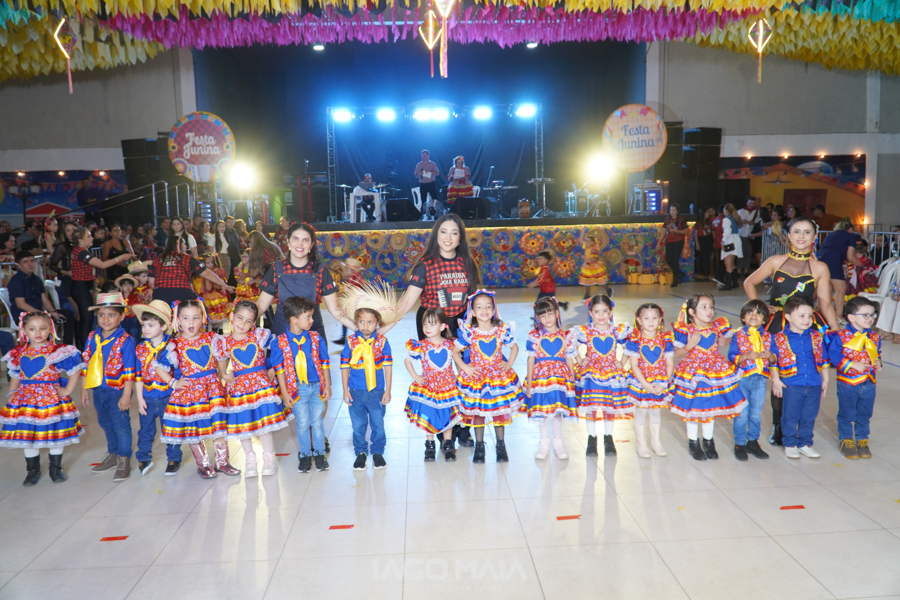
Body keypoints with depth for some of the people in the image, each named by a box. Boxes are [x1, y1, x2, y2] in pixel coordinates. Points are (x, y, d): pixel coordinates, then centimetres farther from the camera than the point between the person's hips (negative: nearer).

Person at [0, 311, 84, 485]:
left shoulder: (58, 351, -10)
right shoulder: (18, 353, 5)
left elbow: (75, 371, -7)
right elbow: (15, 376, 18)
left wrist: (67, 391, -10)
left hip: (51, 398, -3)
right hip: (26, 399, 4)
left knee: (55, 436, 6)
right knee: (27, 437, 9)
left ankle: (56, 469, 24)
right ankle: (33, 471, 27)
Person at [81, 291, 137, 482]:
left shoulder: (125, 340, -15)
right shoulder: (92, 338, 3)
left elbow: (129, 371, -15)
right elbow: (86, 364, 11)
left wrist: (126, 395, -16)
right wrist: (85, 389, 11)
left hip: (117, 390, -6)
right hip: (98, 389, 7)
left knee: (121, 424, 2)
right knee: (105, 423, 19)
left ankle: (124, 460, 15)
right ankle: (113, 455, 36)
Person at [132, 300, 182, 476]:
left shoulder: (171, 345, -8)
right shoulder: (141, 348, 0)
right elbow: (138, 375, 2)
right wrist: (139, 398, -1)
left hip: (168, 397, -3)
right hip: (147, 397, 3)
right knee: (145, 430, 14)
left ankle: (174, 459, 23)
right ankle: (143, 458, 31)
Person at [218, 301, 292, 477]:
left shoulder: (259, 336, -4)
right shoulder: (225, 343, -1)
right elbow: (221, 363, 13)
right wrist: (224, 375, -2)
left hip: (260, 383, -1)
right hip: (238, 387, 1)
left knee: (264, 421, -1)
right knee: (242, 423, 8)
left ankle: (269, 458, 18)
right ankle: (250, 459, 28)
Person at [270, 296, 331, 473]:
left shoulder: (316, 338, -1)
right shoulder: (280, 343, -8)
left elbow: (324, 363, 4)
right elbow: (279, 369, -5)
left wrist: (327, 386, 2)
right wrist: (285, 393, -5)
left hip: (317, 386, 2)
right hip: (297, 389, -2)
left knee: (317, 422, 10)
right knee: (303, 423, 8)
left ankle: (319, 453, 24)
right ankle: (305, 455, 23)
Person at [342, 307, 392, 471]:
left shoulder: (382, 342, -5)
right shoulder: (351, 342, -3)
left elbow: (387, 366, 0)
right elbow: (345, 366, 3)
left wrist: (387, 390, 0)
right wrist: (345, 390, 1)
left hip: (376, 391, -1)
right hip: (356, 391, 1)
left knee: (378, 423, 7)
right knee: (358, 425, 10)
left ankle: (377, 452, 26)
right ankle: (360, 452, 28)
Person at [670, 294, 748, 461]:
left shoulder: (718, 327, -3)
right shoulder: (685, 331, -14)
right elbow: (677, 354, -10)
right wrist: (689, 346, -24)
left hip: (715, 372, 4)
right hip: (692, 373, -3)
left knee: (711, 407, 14)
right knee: (692, 409, 6)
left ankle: (708, 441, 32)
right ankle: (693, 442, 25)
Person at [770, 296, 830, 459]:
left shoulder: (816, 337, 4)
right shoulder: (780, 338, -7)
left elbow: (824, 360, 12)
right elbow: (773, 360, -2)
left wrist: (825, 380, 12)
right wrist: (776, 380, -5)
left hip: (814, 384, 3)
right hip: (791, 384, -3)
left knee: (809, 416, 12)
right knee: (791, 416, 6)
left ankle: (805, 444, 27)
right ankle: (790, 444, 21)